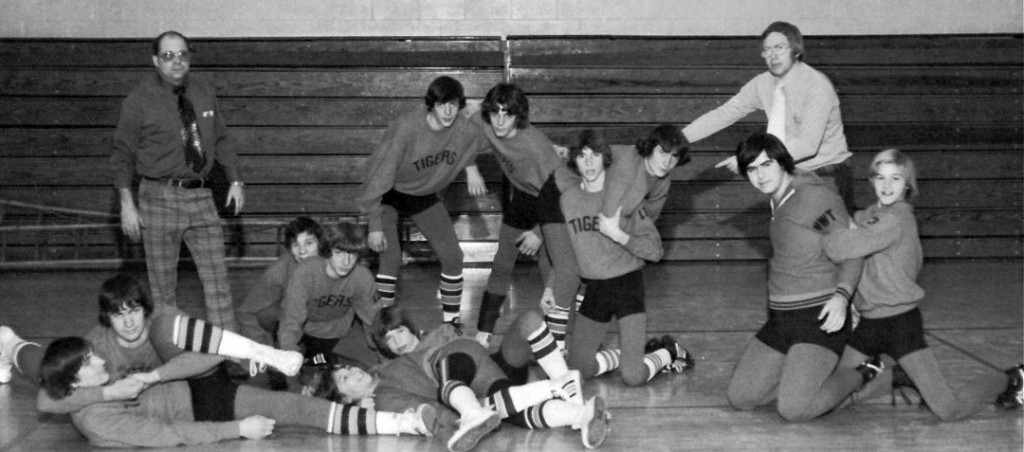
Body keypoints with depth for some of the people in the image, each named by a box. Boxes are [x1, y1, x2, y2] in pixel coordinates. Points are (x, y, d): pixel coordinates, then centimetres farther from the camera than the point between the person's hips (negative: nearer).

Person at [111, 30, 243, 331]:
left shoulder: (204, 94, 9)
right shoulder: (140, 100, -5)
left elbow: (221, 141, 18)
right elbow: (122, 154, -5)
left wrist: (235, 181, 11)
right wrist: (127, 203, -12)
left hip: (200, 196, 4)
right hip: (159, 198, -4)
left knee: (217, 278, 4)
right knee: (163, 283, 3)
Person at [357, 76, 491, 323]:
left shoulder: (466, 131, -20)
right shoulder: (407, 127, -34)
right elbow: (382, 174, -29)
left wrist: (471, 170, -6)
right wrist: (375, 225, -28)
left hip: (424, 196, 5)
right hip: (388, 194, -5)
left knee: (452, 257, 1)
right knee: (391, 257, -19)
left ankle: (451, 321, 18)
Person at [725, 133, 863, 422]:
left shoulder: (814, 195, -13)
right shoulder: (778, 202, 13)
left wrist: (841, 296, -28)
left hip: (819, 318, -8)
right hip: (781, 319, 8)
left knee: (794, 409, -18)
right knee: (740, 398, 5)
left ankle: (862, 374, 5)